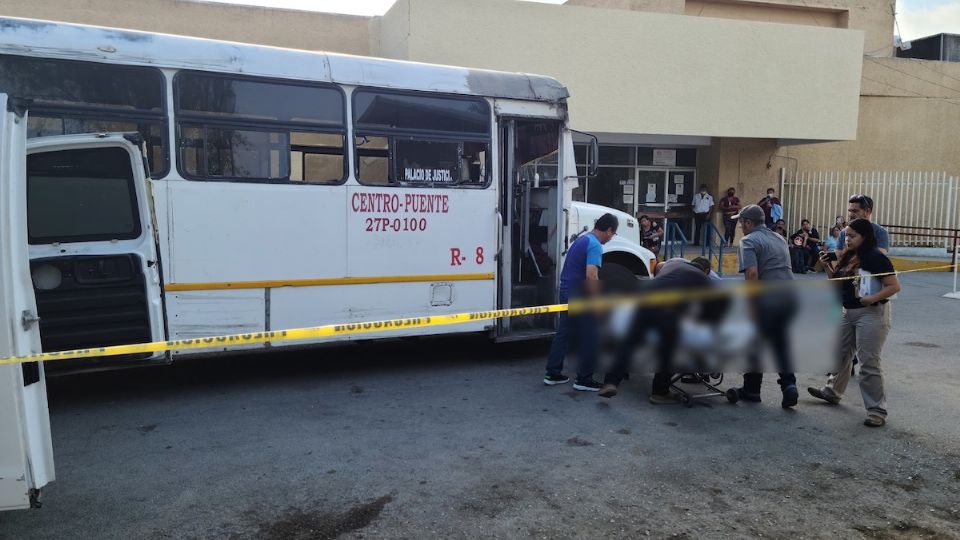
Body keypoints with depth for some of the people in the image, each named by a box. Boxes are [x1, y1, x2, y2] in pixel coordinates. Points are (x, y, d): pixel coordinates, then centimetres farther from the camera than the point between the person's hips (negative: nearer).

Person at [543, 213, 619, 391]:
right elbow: (591, 276, -25)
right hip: (579, 296, -9)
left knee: (563, 332, 14)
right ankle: (584, 379, 7)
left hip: (566, 291, 9)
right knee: (590, 338, 1)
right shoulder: (595, 245, -16)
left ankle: (552, 373, 19)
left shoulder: (582, 239, 14)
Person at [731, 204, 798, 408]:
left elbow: (752, 273, -19)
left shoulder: (749, 241, -6)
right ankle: (789, 385, 2)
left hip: (768, 299, -7)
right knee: (782, 344, 16)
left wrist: (752, 305, -16)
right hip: (789, 295, 7)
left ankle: (751, 390, 18)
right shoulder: (779, 238, 20)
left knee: (755, 344, 8)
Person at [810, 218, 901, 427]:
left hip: (871, 314, -8)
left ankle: (877, 410, 2)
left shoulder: (876, 258, -16)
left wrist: (872, 299, -26)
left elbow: (894, 286, -17)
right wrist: (827, 265, 0)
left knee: (869, 362, -6)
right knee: (841, 354, 20)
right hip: (847, 312, 8)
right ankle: (832, 392, 38)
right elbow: (836, 281, 15)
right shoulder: (848, 257, 8)